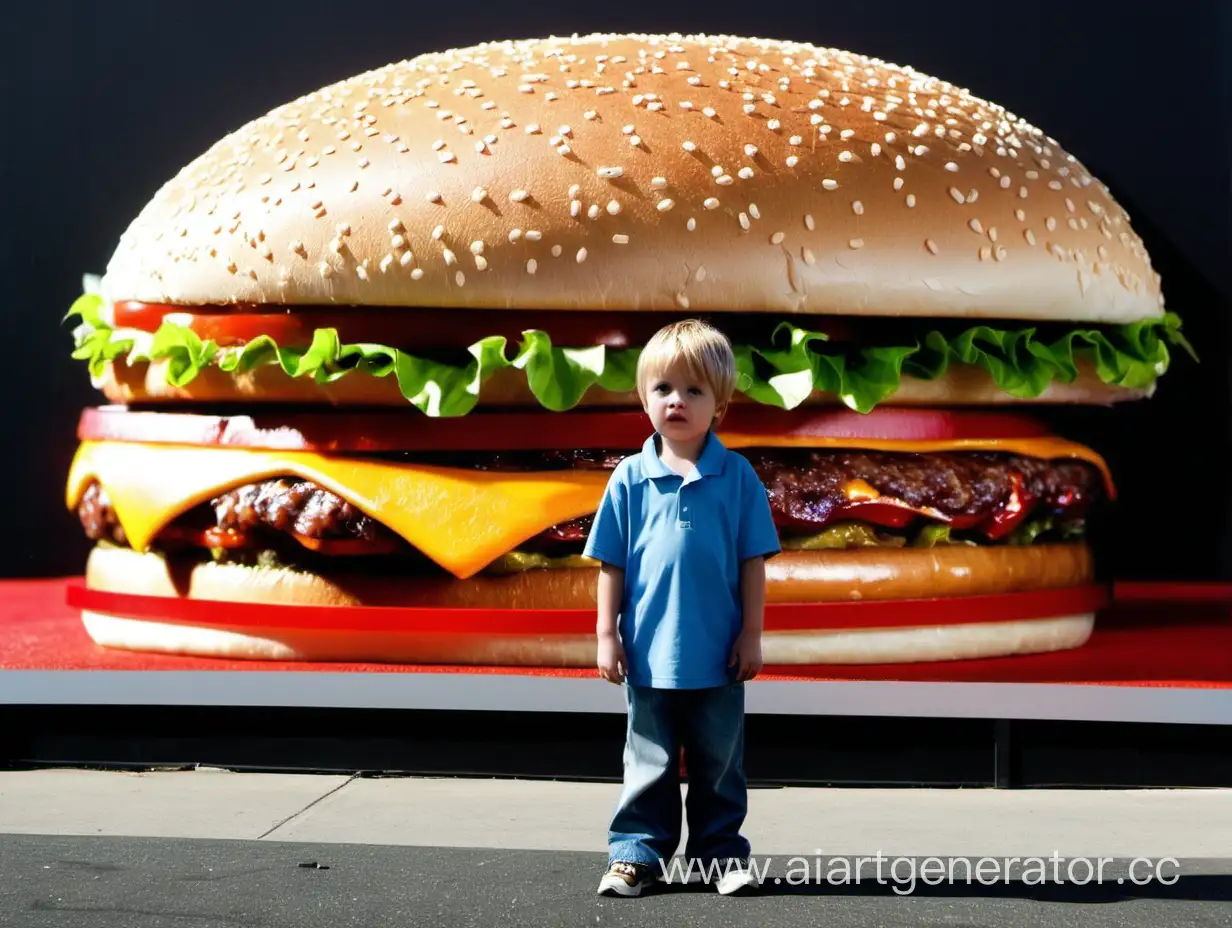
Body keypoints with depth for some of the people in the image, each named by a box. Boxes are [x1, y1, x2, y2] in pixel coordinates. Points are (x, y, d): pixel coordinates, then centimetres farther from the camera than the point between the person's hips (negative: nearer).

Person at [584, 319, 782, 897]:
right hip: (649, 655, 0)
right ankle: (636, 853, 18)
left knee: (719, 767, 12)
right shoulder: (630, 479, -3)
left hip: (718, 658, 0)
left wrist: (751, 635, -3)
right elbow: (610, 564, 1)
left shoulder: (738, 478, -4)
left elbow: (752, 563, -1)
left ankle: (721, 852, 23)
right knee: (649, 767, 10)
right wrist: (607, 635, -2)